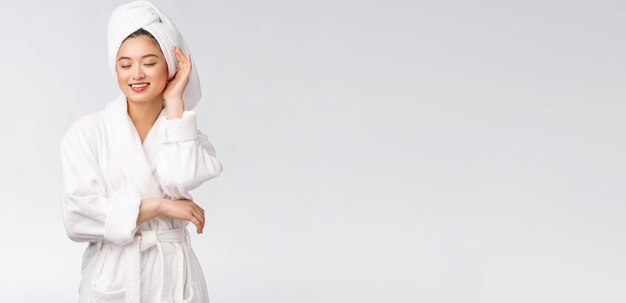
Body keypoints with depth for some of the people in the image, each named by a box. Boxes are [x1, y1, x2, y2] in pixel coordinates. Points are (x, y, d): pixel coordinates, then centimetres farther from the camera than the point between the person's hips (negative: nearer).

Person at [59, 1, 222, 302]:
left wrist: (174, 102, -11)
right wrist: (159, 205, -13)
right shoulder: (86, 131, -4)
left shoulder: (184, 130, 4)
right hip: (113, 278, -2)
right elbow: (79, 216, -13)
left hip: (174, 276, 2)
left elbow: (181, 180, -17)